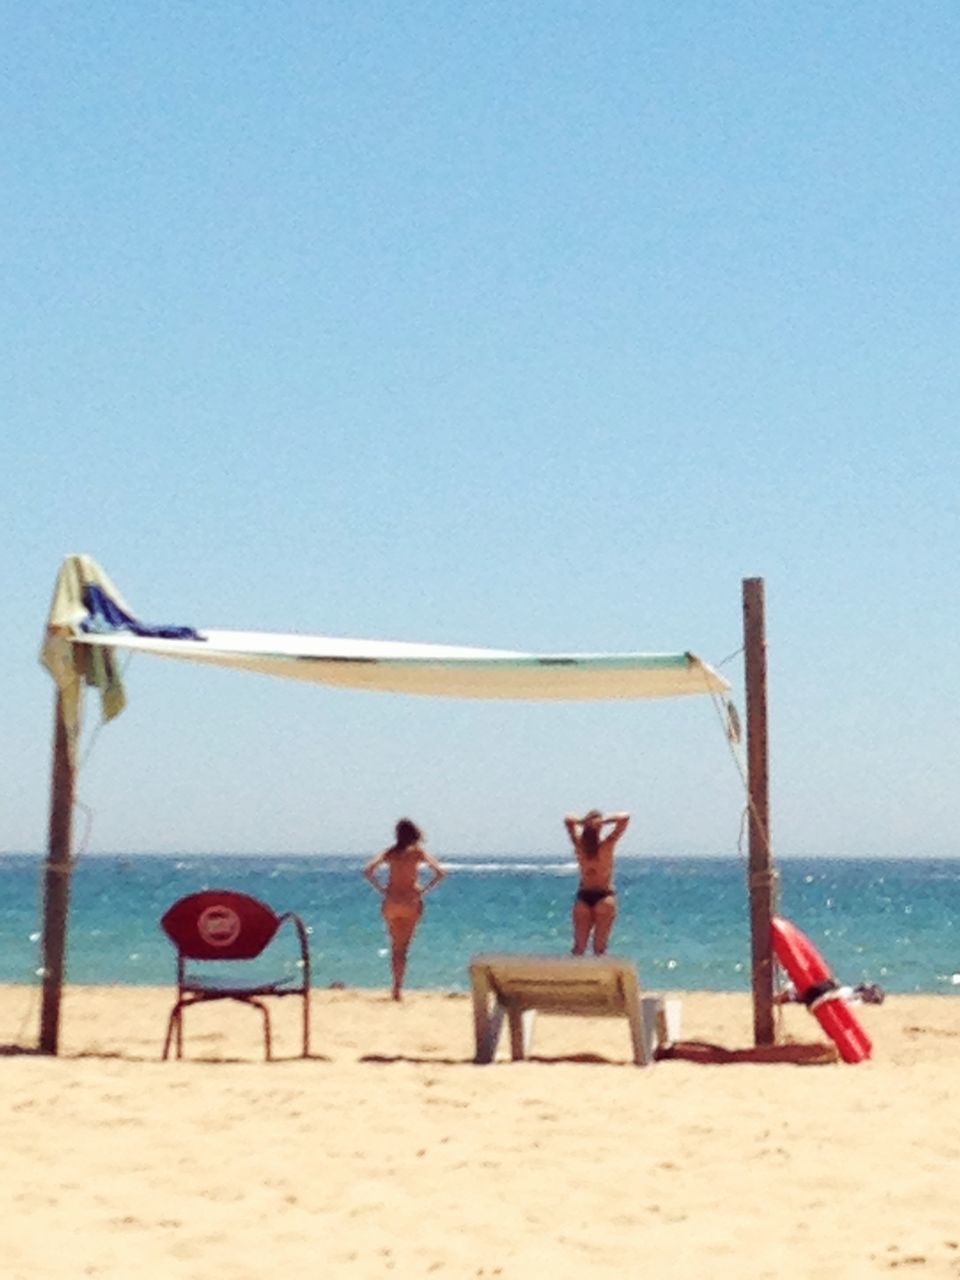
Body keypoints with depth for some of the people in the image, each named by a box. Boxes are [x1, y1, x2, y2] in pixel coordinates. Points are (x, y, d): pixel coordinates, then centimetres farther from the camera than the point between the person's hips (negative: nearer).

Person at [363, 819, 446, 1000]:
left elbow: (368, 871, -4)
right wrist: (425, 890, 0)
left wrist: (382, 889, 2)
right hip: (412, 902, -2)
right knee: (404, 946, 3)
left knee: (396, 946, 14)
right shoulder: (418, 852, -2)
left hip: (391, 902, 2)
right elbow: (440, 873, -8)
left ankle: (397, 985, 9)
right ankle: (398, 985, -10)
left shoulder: (389, 852, 3)